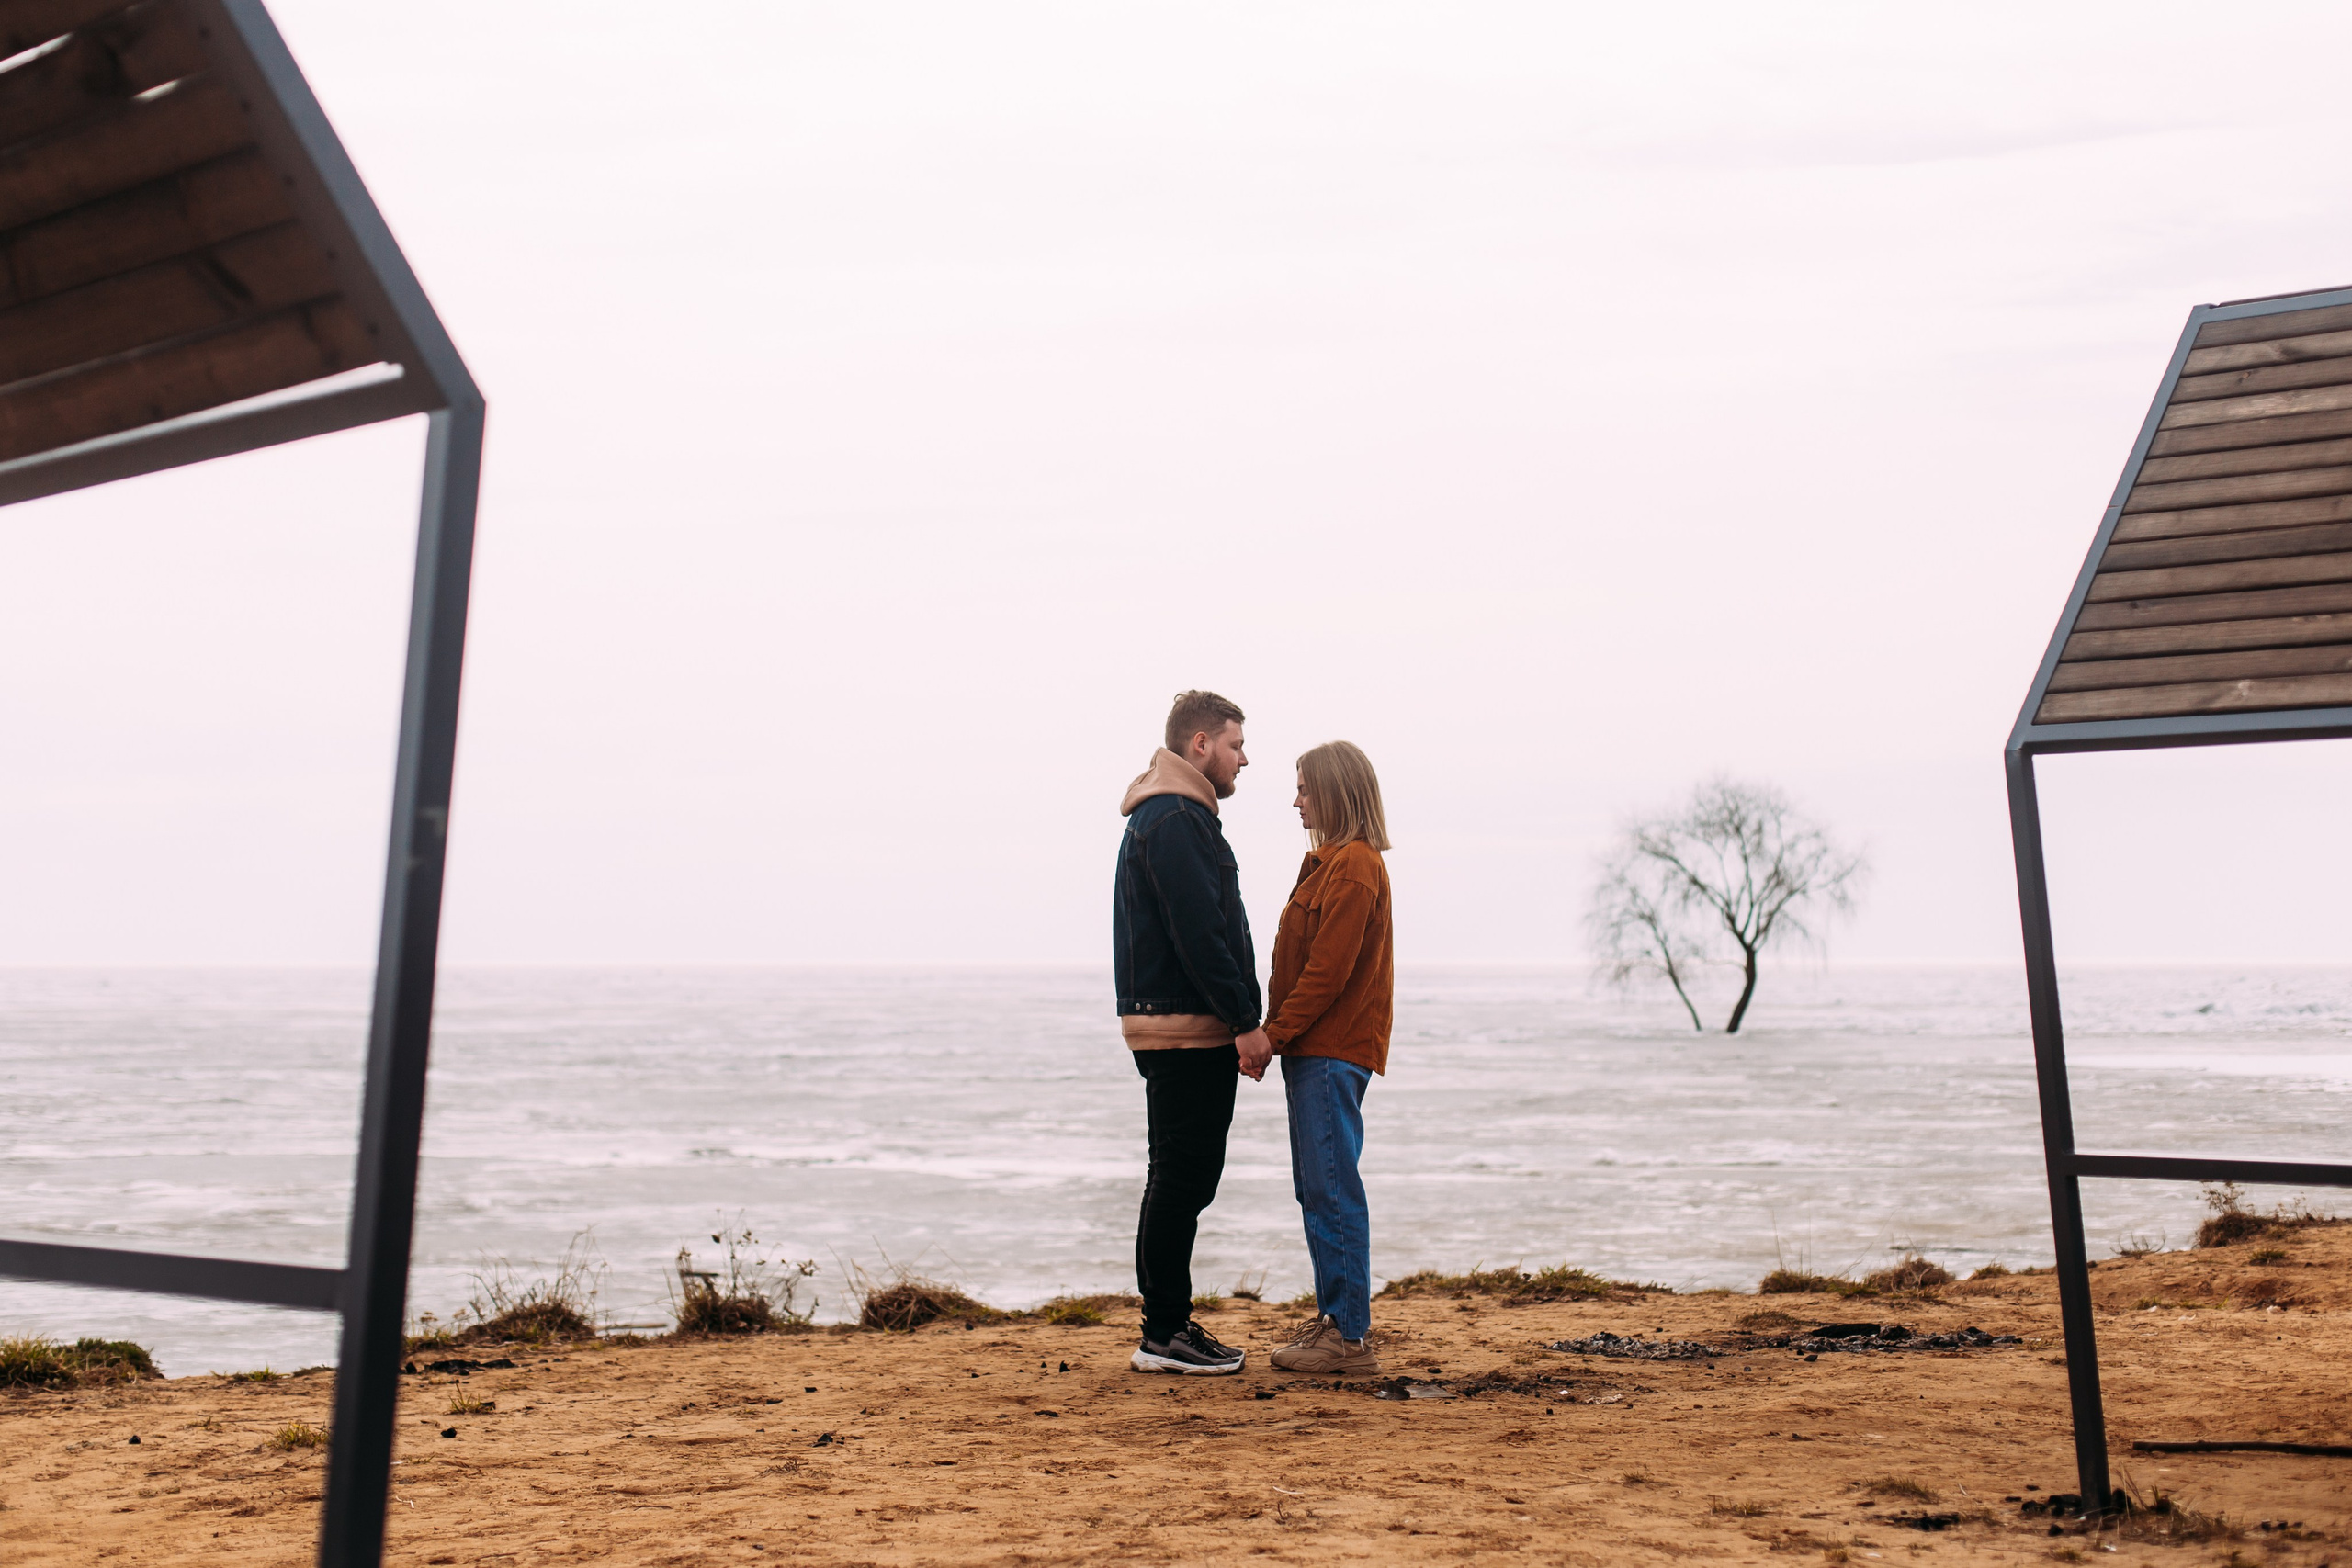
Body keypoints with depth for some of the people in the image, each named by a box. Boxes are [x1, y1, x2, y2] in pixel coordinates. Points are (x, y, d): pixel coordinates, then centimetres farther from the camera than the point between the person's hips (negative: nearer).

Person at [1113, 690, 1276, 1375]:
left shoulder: (1170, 817, 20)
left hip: (1180, 1033, 11)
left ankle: (1169, 1323, 23)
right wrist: (1245, 1023, -18)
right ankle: (1163, 1336, 4)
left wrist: (1240, 1022, 19)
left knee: (1180, 1178, 15)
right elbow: (1199, 933, -21)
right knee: (1184, 1178, -5)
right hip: (1186, 1029, -11)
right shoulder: (1174, 820, -14)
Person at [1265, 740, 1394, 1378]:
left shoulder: (1354, 866, -13)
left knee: (1332, 1190, -6)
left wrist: (1273, 1034, -14)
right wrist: (1278, 1035, 11)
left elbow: (1327, 971, -18)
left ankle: (1350, 1337, 1)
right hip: (1318, 1048, 10)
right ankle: (1338, 1318, 23)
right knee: (1320, 1188, 14)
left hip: (1332, 1052, -10)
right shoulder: (1333, 861, 17)